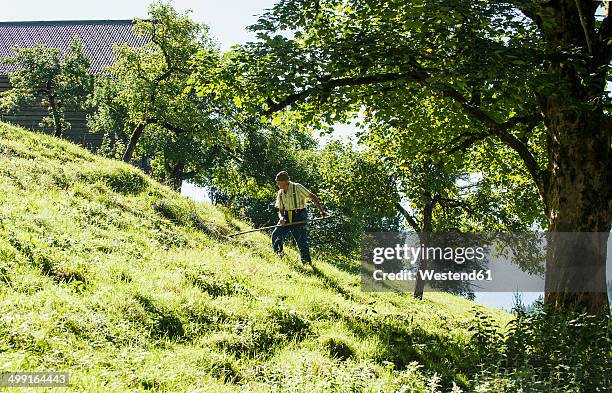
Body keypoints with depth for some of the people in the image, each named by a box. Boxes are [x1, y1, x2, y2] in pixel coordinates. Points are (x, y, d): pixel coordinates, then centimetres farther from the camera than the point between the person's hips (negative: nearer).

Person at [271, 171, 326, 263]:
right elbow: (280, 210, 9)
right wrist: (281, 217, -15)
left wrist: (321, 210, -22)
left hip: (299, 217, -5)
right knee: (276, 235, -10)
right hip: (286, 217, 5)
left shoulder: (297, 187, -11)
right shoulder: (280, 193, 6)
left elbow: (312, 196, -12)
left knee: (302, 242, -6)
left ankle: (307, 263, 7)